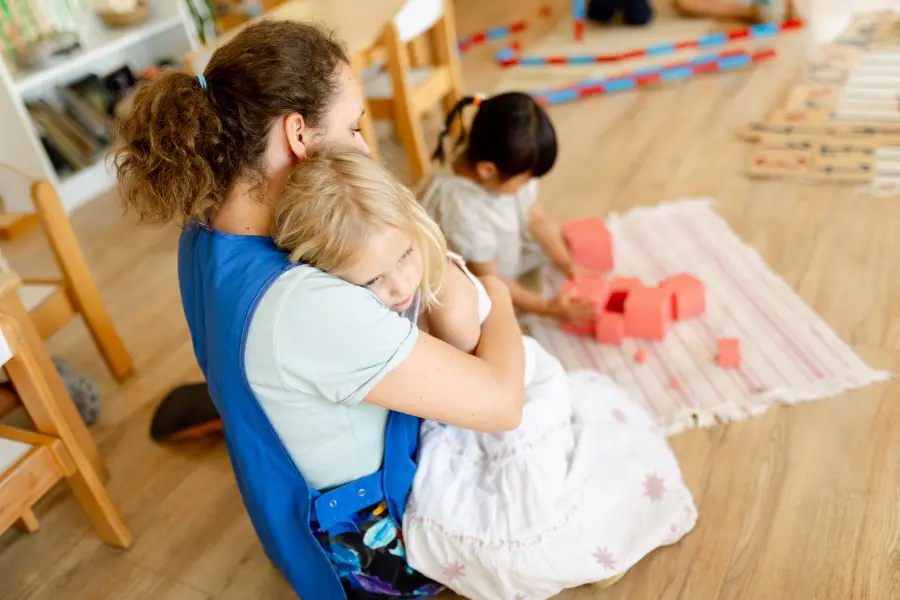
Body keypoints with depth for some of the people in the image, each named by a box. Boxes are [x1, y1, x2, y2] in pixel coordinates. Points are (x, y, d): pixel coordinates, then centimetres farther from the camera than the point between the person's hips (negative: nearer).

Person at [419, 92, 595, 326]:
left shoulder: (508, 168, -21)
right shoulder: (463, 211, -41)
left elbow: (536, 217, -4)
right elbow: (488, 279, -28)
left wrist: (568, 265, -9)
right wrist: (547, 308, -22)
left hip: (506, 252, 6)